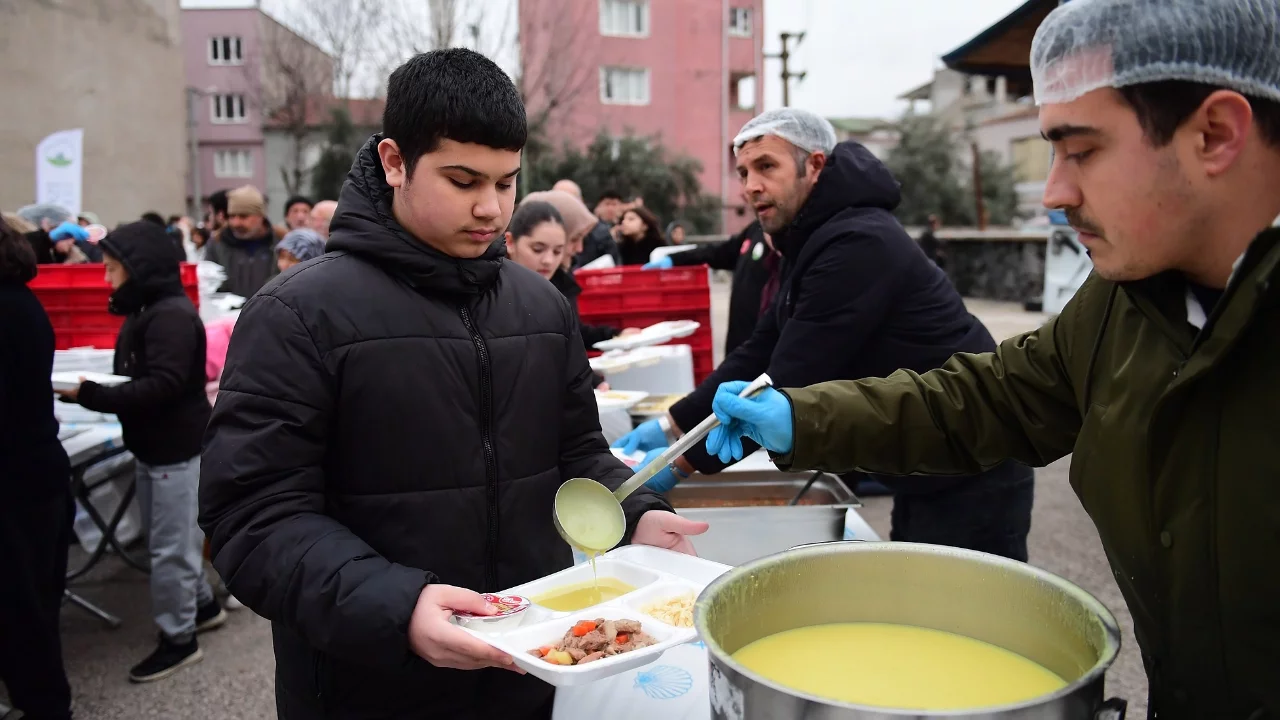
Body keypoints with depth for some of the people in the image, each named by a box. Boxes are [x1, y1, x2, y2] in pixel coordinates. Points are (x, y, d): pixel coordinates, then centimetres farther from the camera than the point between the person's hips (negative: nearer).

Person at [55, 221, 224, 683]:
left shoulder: (171, 315, -19)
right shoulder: (145, 311, 12)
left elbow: (162, 386, -27)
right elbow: (134, 377, 13)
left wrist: (90, 395, -26)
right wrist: (90, 385, -2)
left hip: (176, 449, -10)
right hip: (157, 446, 10)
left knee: (169, 546, 1)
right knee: (172, 539, 19)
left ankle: (178, 639, 13)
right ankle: (202, 605, 35)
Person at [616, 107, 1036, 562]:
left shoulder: (858, 245, -24)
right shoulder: (816, 245, 9)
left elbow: (790, 386, -27)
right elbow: (758, 357, 7)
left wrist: (684, 462, -19)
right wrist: (670, 426, -1)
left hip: (972, 479, -10)